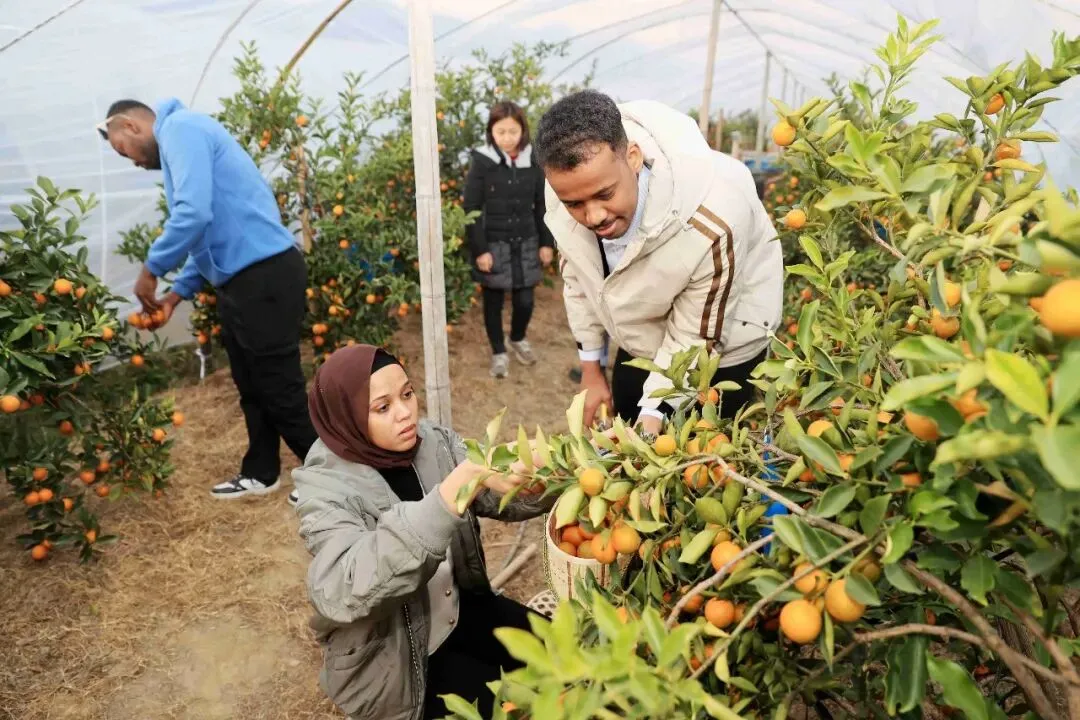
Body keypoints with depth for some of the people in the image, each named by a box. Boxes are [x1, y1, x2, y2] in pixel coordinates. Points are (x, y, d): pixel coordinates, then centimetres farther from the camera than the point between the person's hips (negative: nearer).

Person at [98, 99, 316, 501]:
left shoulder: (179, 128, -8)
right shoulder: (178, 139, 24)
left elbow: (194, 214, -23)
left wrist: (151, 269, -9)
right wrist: (179, 291, 19)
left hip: (264, 275, -10)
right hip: (243, 279, 10)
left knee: (279, 389, -1)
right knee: (252, 387, 17)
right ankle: (260, 473, 31)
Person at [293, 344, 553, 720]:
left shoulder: (432, 441, -10)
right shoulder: (327, 489, -25)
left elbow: (503, 497, -13)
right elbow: (344, 593, -42)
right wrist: (458, 486, -50)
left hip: (455, 608, 5)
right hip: (388, 656, -5)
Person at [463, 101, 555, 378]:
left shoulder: (532, 161, 0)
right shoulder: (482, 162, -10)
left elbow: (541, 205, 8)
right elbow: (471, 209, -9)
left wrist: (546, 242, 5)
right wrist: (480, 250, -13)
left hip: (526, 243, 3)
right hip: (494, 245, -2)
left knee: (524, 300, 7)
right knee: (494, 301, 8)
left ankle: (518, 339, 38)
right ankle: (498, 352, 28)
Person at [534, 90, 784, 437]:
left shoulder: (710, 225, -39)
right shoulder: (568, 184, -23)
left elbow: (694, 341, -24)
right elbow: (577, 276, -5)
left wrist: (652, 415, -32)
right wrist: (591, 369, 3)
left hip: (719, 350, -4)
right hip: (638, 340, 5)